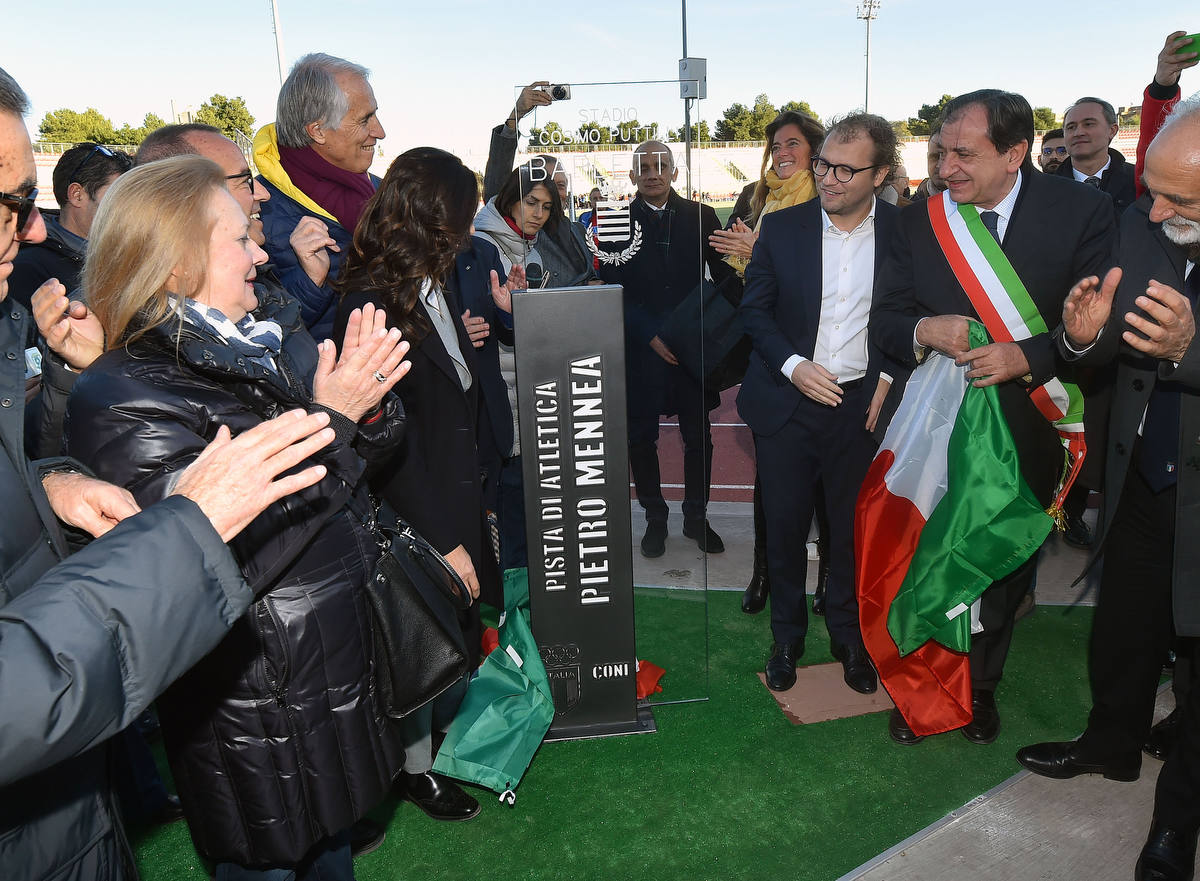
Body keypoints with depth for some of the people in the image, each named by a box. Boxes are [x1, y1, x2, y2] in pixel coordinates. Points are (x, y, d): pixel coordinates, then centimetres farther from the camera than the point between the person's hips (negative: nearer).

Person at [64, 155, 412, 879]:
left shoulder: (275, 332, -1)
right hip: (256, 701, -6)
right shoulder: (120, 402, -21)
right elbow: (228, 563, -29)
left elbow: (370, 454, 7)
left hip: (348, 649, 7)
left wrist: (369, 403, -16)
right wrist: (328, 422, -29)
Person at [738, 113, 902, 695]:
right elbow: (755, 308, 2)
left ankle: (848, 637, 32)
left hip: (863, 405, 0)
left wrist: (890, 377, -9)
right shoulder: (782, 227, -2)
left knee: (852, 527, 10)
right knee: (784, 524, 9)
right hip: (787, 404, 1)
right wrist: (792, 365, -12)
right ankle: (787, 636, 29)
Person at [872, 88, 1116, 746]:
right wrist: (924, 332, -22)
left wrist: (1029, 357, -24)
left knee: (1006, 570, 18)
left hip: (1024, 437, 0)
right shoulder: (916, 224, -3)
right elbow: (884, 320, 0)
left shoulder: (1082, 211, -8)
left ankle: (980, 686, 43)